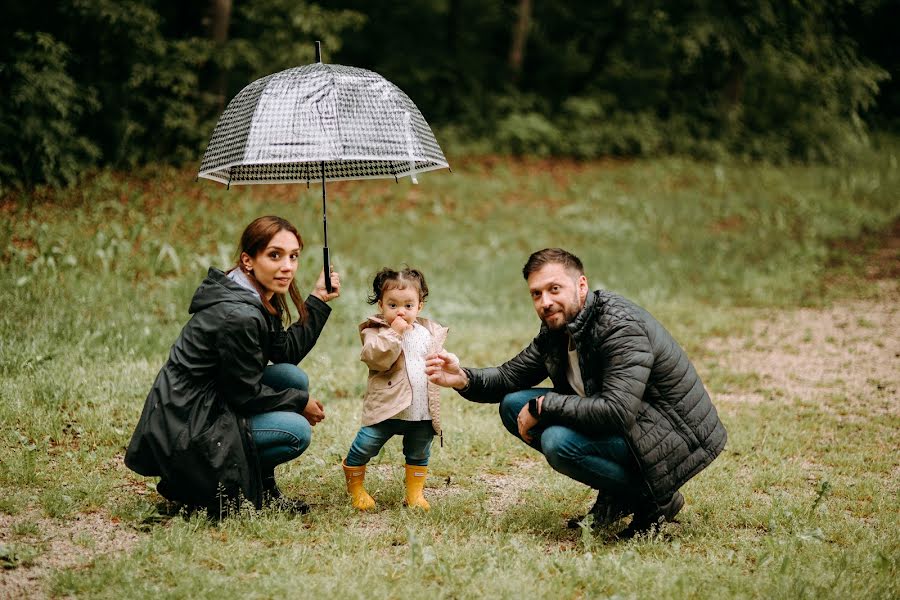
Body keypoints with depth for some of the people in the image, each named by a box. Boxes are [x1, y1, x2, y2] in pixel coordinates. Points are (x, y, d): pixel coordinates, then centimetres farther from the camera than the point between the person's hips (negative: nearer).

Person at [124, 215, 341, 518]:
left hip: (208, 407, 10)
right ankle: (212, 490, -1)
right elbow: (246, 394, -17)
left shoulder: (257, 298, 5)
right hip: (183, 433, -10)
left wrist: (318, 300, 9)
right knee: (297, 431, -15)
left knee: (293, 378, 4)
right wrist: (301, 402, -4)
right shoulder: (237, 316, -25)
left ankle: (262, 491, 11)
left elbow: (287, 353, 11)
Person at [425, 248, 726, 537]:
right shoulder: (557, 327, 2)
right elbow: (511, 376, 13)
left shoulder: (622, 327, -25)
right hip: (623, 427, 9)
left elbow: (617, 411, -36)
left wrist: (542, 405, -26)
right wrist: (464, 379, -8)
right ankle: (614, 497, 5)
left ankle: (656, 500, -8)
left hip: (673, 440, -9)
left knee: (559, 442, -30)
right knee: (513, 406, 3)